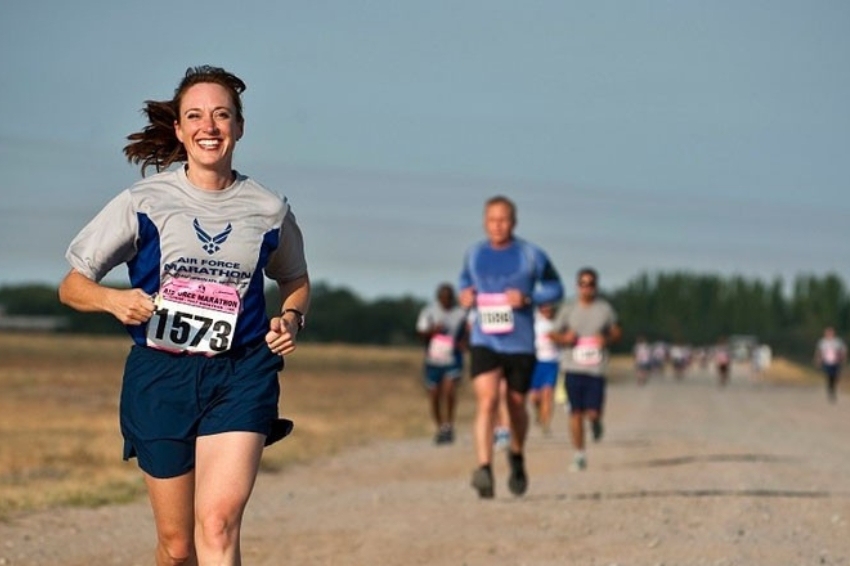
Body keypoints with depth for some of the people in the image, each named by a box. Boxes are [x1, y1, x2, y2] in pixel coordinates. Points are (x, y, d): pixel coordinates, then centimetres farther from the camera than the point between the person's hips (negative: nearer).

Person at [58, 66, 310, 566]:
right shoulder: (145, 203, 1)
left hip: (241, 377, 0)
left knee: (219, 520, -20)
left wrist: (291, 318, 3)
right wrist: (114, 299, -18)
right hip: (161, 375, 0)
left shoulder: (269, 210, 6)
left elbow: (295, 280, 25)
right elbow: (72, 286, 4)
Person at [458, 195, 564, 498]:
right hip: (484, 342, 1)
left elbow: (555, 288, 4)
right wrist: (464, 294, 2)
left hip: (520, 344, 0)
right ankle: (484, 469, -29)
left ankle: (516, 457, 41)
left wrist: (528, 298, -14)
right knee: (486, 400, -19)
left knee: (516, 406, 12)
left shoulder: (531, 255, -4)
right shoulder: (474, 254, 5)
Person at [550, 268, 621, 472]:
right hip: (573, 368, 0)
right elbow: (554, 334, 12)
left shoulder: (605, 308, 5)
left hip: (596, 369, 0)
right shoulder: (568, 310, 5)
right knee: (576, 412, -2)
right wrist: (565, 338, -10)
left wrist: (607, 339, -8)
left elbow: (617, 332, 14)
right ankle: (579, 455, 8)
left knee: (593, 413, -7)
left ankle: (596, 420, 31)